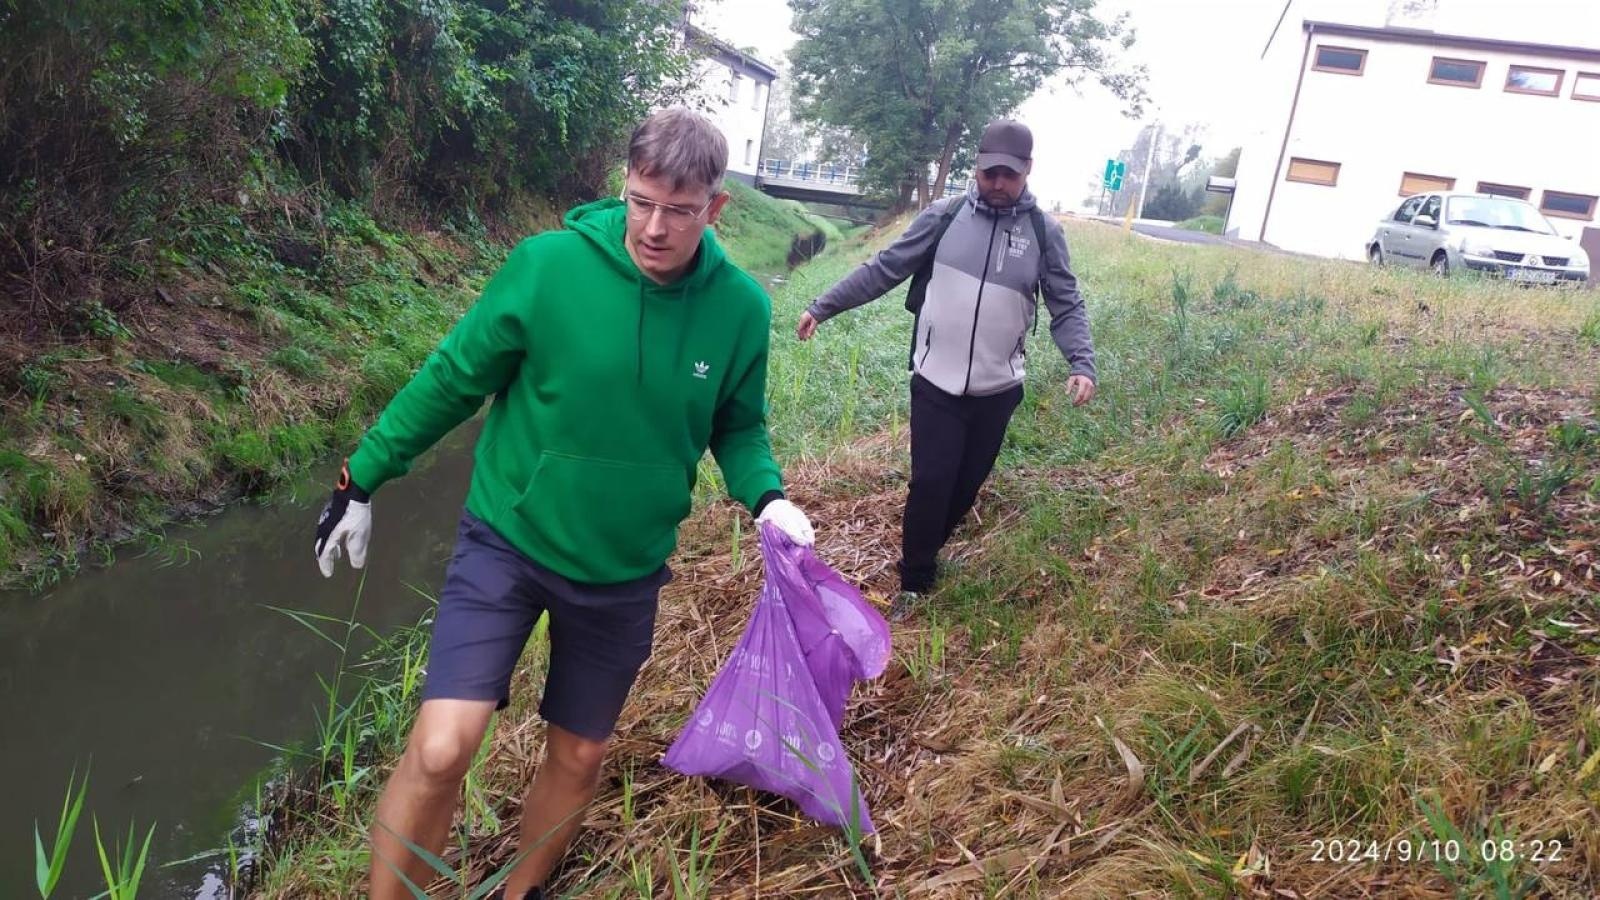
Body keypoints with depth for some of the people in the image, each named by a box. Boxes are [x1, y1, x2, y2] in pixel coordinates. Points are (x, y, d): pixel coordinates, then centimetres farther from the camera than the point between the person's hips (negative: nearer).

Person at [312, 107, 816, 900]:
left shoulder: (741, 307, -10)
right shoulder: (548, 264, -18)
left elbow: (737, 424, 5)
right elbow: (452, 379, -7)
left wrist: (767, 496, -15)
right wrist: (363, 479, -1)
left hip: (624, 572, 3)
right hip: (506, 541, -2)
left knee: (578, 757, 16)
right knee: (441, 748, -14)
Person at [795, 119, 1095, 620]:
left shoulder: (1043, 232, 0)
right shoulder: (944, 217, -3)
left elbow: (1067, 307, 0)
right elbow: (883, 270, -1)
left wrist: (1082, 364, -17)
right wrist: (823, 307, -4)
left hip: (996, 390, 2)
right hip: (936, 383, -2)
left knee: (967, 483, 13)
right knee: (930, 482, -3)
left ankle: (925, 553, 37)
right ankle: (914, 581, 14)